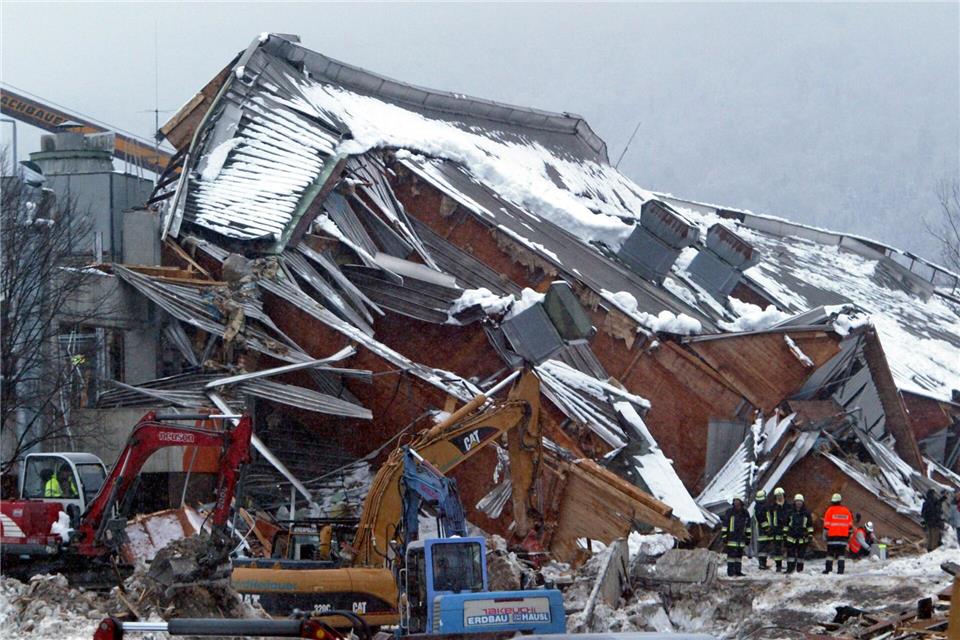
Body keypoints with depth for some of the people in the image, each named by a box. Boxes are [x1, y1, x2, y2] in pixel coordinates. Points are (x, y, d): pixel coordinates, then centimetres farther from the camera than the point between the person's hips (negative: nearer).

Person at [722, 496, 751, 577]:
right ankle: (730, 571, -3)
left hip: (741, 538, 4)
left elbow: (748, 526, 16)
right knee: (731, 554, -6)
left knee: (739, 554, 8)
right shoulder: (729, 512, -4)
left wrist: (748, 537, 14)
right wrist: (724, 536, -7)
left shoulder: (745, 513, 8)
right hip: (731, 537, -4)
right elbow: (725, 525, -3)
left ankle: (738, 570, 14)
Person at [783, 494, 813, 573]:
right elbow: (785, 524, 13)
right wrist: (784, 534, 9)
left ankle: (799, 569, 11)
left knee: (801, 554, 4)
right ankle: (790, 568, 1)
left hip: (802, 538, -1)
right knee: (790, 554, -2)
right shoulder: (790, 512, 6)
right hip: (791, 537, 1)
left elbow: (810, 525, 7)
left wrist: (810, 535, 3)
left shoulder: (806, 512, 3)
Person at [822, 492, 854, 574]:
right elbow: (850, 524, 13)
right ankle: (840, 569, -2)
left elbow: (826, 524, -4)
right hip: (843, 536, 3)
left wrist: (825, 534, 1)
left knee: (830, 554, 3)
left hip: (832, 536, -3)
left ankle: (828, 569, 0)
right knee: (841, 554, 5)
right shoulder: (846, 511, 8)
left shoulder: (830, 510, -4)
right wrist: (849, 534, 21)